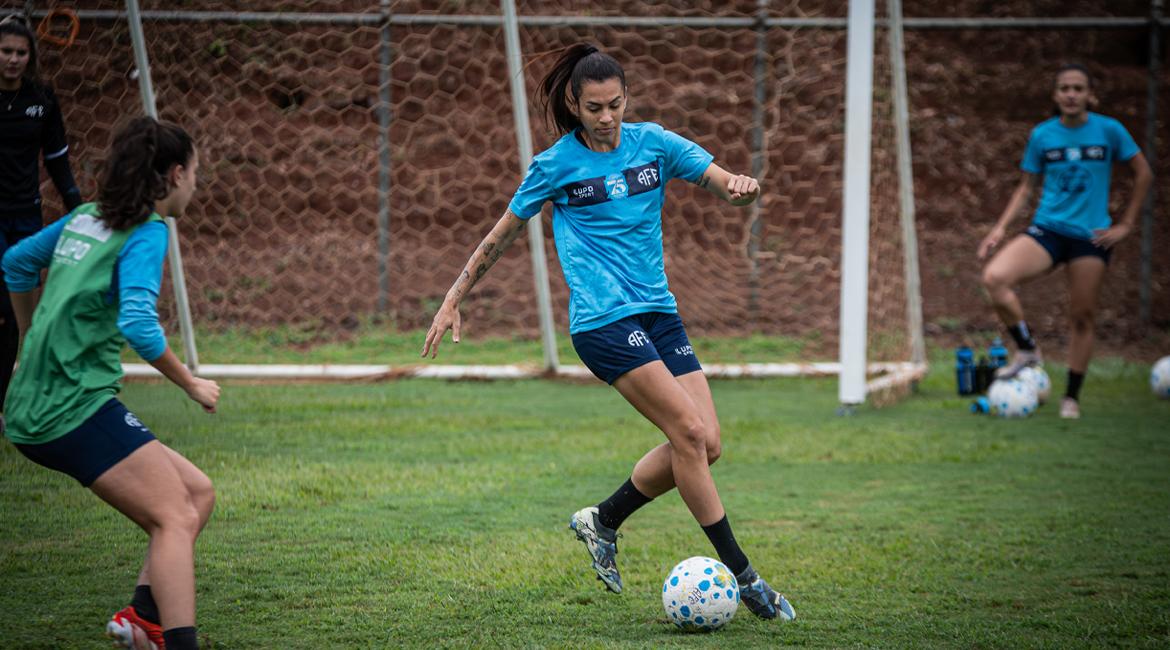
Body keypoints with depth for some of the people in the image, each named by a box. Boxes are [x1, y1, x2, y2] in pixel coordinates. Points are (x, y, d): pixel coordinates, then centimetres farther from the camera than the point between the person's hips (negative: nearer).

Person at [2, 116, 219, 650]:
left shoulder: (86, 218, 15)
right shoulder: (147, 232, -9)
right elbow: (138, 325, -23)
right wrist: (191, 384, -10)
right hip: (77, 406, -9)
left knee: (197, 492, 9)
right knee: (176, 518, -12)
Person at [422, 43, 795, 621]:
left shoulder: (653, 143, 7)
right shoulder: (556, 164, -1)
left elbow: (727, 186, 3)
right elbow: (502, 234, 9)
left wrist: (742, 187, -22)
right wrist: (452, 300, 9)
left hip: (657, 309, 6)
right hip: (602, 318, -6)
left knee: (705, 444, -3)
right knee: (690, 432, -16)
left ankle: (603, 521, 17)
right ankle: (741, 576, -10)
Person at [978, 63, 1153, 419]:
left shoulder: (1109, 130, -3)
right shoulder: (1042, 135, 2)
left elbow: (1144, 174, 5)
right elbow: (1026, 186, 11)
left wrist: (1125, 224, 2)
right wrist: (1001, 227, 0)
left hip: (1091, 236, -1)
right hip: (1047, 229, 1)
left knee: (1082, 316, 2)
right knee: (995, 276, -23)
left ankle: (1072, 397, 17)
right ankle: (1028, 350, -4)